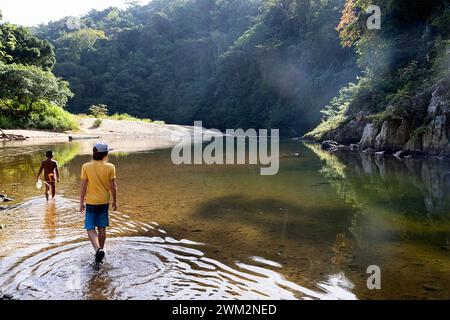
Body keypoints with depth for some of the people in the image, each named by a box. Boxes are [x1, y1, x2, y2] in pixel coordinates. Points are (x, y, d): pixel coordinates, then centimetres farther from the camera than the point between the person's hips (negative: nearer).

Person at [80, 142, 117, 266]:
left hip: (91, 202, -1)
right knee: (102, 228, 14)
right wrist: (115, 201, 8)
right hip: (104, 202, 1)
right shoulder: (110, 167, -7)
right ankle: (100, 251, 24)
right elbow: (113, 187, -4)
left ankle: (98, 250, -18)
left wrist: (81, 202, 3)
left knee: (91, 229, 3)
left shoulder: (86, 167, -8)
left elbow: (83, 186, -7)